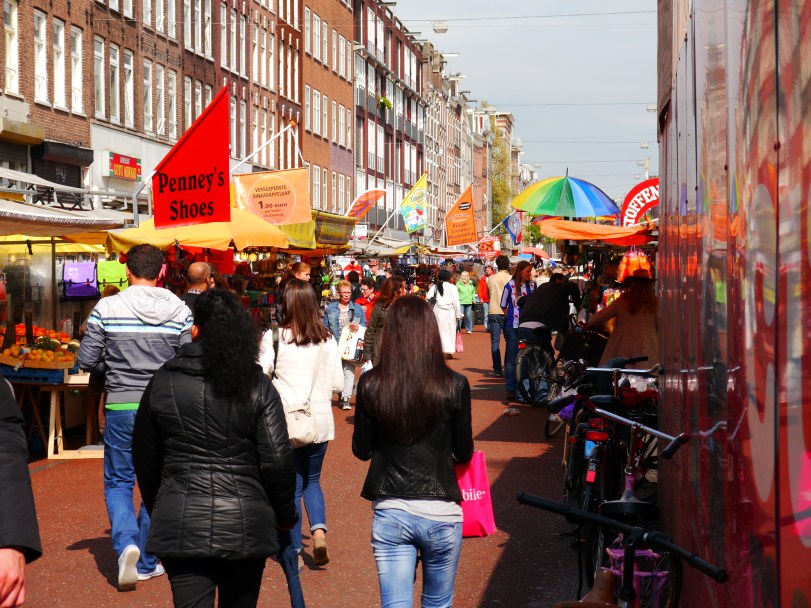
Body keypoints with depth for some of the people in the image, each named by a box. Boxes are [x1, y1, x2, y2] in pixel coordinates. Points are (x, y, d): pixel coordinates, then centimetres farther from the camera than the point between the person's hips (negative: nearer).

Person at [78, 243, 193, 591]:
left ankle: (126, 542, -13)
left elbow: (86, 361, -3)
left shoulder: (107, 309, -6)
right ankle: (146, 563, 20)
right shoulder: (180, 311, -3)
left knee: (118, 483, 12)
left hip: (121, 406, -1)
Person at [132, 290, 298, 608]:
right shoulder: (258, 386, -4)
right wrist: (285, 515, 8)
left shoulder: (162, 383, 0)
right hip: (245, 523, 0)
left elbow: (144, 457, 9)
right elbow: (277, 460, -7)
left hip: (181, 525, 0)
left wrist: (157, 509, 24)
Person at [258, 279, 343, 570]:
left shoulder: (273, 338, -10)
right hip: (320, 420, 2)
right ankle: (319, 529, -3)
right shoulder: (327, 340, -2)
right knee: (312, 480, 20)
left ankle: (295, 552, 12)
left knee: (291, 485, 9)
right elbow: (338, 383, 2)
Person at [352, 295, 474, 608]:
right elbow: (464, 453, 1)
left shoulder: (370, 385, -8)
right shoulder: (455, 385, -10)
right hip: (440, 512, 0)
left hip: (389, 512, 0)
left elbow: (362, 450, 3)